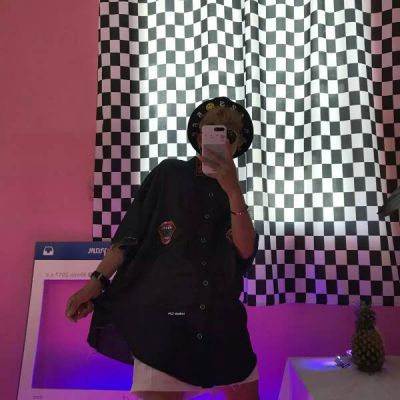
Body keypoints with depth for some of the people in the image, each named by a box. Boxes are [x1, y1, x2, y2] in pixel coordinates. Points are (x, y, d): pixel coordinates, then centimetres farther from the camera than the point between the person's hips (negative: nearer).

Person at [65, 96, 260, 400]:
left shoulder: (233, 194, 10)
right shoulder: (169, 173, 3)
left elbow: (246, 251, -4)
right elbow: (131, 233, 0)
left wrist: (233, 191, -15)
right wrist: (98, 281, -10)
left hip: (221, 319, 4)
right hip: (162, 312, -3)